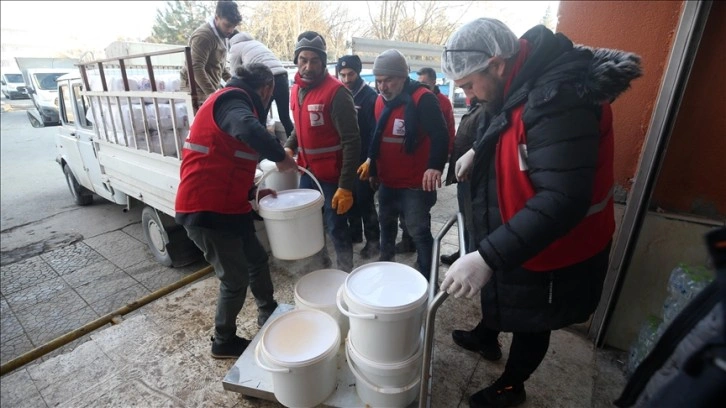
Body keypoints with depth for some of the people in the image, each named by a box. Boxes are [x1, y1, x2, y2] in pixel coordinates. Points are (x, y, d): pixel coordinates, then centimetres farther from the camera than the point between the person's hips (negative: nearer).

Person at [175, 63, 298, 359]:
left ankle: (268, 315, 41)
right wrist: (281, 157, -22)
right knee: (236, 278, 5)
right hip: (207, 209, -10)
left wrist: (252, 192, 15)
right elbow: (248, 129, -38)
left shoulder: (231, 102, 21)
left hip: (225, 205, 10)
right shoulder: (233, 99, -11)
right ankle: (224, 342, 28)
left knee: (257, 259, 20)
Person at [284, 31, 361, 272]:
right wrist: (289, 147, 1)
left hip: (332, 175, -7)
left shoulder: (336, 92, -15)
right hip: (307, 171, 7)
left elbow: (351, 141, -19)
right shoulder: (296, 90, 8)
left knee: (336, 229, 3)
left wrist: (345, 186, -22)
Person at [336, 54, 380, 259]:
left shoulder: (369, 96, -8)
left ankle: (373, 239, 13)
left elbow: (375, 130, -13)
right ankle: (354, 231, 32)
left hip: (363, 159, -6)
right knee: (349, 198, 15)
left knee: (365, 200, -1)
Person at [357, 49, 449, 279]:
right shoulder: (380, 101, 7)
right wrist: (371, 161, 18)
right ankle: (385, 267, 44)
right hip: (387, 181, 8)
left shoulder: (422, 99, -16)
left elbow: (440, 136, -22)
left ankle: (426, 279, 16)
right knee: (386, 225, 22)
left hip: (415, 184, -8)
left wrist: (435, 166, -36)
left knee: (419, 233, 0)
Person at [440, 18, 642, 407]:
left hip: (549, 253, -8)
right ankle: (485, 338, 58)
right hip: (511, 235, 9)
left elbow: (563, 200, -37)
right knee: (497, 292, 29)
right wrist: (477, 150, 3)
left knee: (530, 321, 16)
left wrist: (488, 257, -42)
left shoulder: (557, 101, -32)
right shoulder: (519, 86, -2)